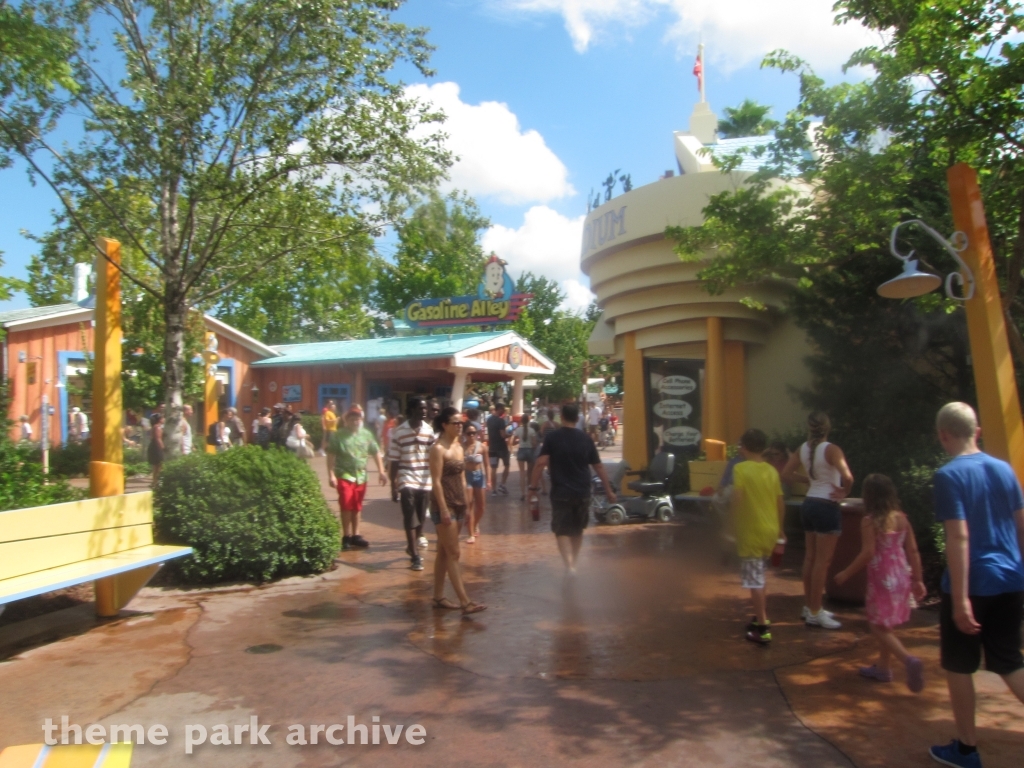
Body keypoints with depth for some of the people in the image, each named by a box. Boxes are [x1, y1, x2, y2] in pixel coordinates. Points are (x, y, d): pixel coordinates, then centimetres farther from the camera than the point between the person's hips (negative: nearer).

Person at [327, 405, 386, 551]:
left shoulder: (366, 434, 6)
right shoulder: (338, 435, -4)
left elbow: (376, 453, 10)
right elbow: (331, 456, -6)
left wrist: (381, 471, 4)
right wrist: (331, 475, -13)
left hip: (361, 476, 4)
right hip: (344, 475, -4)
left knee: (356, 507, 12)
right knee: (346, 506, -7)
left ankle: (355, 536, 21)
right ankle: (346, 537, 4)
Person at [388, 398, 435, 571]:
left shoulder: (429, 430, 3)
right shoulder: (399, 431, -5)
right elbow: (394, 459, -2)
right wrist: (393, 480, -3)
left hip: (425, 480, 3)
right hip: (407, 480, -3)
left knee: (421, 517, 12)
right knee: (410, 519, -6)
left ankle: (413, 547, 33)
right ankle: (415, 556, 0)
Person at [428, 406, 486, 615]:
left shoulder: (458, 446, 12)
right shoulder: (438, 449, -13)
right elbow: (436, 481, -17)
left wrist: (465, 505, 15)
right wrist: (443, 510, -21)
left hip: (458, 505, 8)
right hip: (445, 506, -8)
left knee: (443, 553, 13)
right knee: (453, 554, -6)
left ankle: (438, 597, 20)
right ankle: (465, 602, -6)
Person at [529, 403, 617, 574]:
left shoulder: (552, 437, -6)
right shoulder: (586, 439, 3)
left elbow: (541, 463, -14)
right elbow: (598, 466, 7)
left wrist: (534, 485, -6)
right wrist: (609, 490, 14)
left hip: (561, 492, -3)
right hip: (582, 492, 3)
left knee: (562, 530, 1)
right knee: (577, 529, 20)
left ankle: (569, 564, -17)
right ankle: (573, 563, 29)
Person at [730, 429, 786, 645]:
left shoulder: (741, 468, -12)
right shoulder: (772, 470, 6)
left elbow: (736, 499, -24)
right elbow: (781, 504, 11)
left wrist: (728, 503, -5)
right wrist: (780, 531, 20)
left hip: (751, 532, -7)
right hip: (770, 532, 7)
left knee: (755, 581, 0)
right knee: (759, 576, 23)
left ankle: (762, 629, 2)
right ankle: (761, 617, 33)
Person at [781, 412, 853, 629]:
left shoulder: (803, 449, 4)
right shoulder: (831, 449, -16)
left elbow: (785, 475, 10)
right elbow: (847, 476, -30)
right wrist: (845, 492, -11)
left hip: (809, 504, 7)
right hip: (827, 507, -7)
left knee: (810, 558, 15)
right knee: (822, 561, 0)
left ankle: (810, 607, 25)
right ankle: (814, 613, 6)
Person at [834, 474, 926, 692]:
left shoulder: (869, 522, -15)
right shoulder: (902, 519, 2)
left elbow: (868, 553, -18)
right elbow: (913, 551, 5)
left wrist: (846, 573, -8)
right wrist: (917, 579, 13)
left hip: (882, 579, -7)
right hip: (901, 578, 7)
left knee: (878, 626, 2)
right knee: (885, 625, 19)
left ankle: (909, 660, -16)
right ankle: (883, 668, 28)